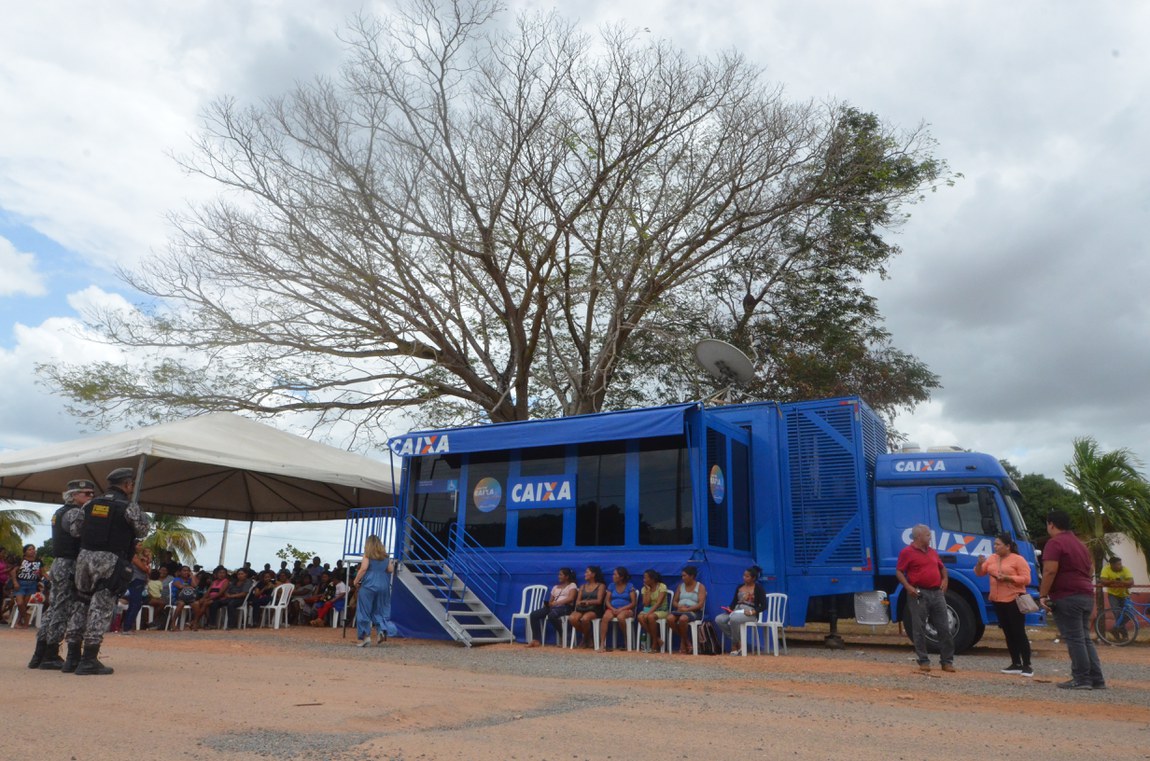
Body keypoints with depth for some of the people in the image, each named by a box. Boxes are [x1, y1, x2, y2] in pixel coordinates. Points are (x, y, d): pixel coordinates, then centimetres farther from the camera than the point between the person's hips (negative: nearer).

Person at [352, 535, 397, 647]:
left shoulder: (368, 554, -2)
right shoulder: (385, 555, 10)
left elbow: (363, 568, -13)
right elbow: (390, 570, 9)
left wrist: (356, 581, -4)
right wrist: (393, 565, 30)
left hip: (368, 585, -4)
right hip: (383, 586, 4)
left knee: (364, 611, 3)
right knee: (380, 610, 16)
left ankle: (366, 636, 1)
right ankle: (382, 630, -3)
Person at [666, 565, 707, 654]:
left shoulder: (700, 587, 3)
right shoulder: (680, 586, 19)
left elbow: (701, 604, -8)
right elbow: (674, 601, 18)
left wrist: (687, 609, -18)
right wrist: (679, 606, -6)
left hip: (694, 612, -5)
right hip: (680, 610, 5)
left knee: (682, 619, -39)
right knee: (669, 618, -29)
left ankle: (683, 642, -11)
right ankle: (686, 641, -10)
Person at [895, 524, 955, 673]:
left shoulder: (932, 552, 17)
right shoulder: (907, 552, -4)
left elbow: (942, 567, 29)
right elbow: (899, 572, -8)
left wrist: (945, 579, 11)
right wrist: (908, 587, -19)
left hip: (937, 593, 6)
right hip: (919, 594, -6)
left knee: (944, 628, 6)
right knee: (919, 630, 0)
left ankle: (947, 661, 14)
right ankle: (923, 661, 8)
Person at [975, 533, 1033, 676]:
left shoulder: (1018, 559, -5)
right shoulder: (992, 559, 12)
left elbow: (1026, 579, -11)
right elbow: (980, 573, 13)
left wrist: (1007, 578, -20)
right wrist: (980, 563, -7)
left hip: (1014, 601, -6)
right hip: (998, 601, 6)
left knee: (1019, 633, -4)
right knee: (1008, 634, 10)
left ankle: (1027, 666, 2)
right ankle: (1016, 664, 17)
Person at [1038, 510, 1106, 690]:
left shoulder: (1055, 543, -10)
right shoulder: (1080, 544, 20)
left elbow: (1050, 571, -19)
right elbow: (1090, 570, 25)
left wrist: (1043, 595, -15)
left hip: (1067, 597, -9)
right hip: (1087, 596, 9)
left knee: (1074, 639, -5)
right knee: (1085, 638, 13)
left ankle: (1081, 679, -3)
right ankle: (1096, 679, 13)